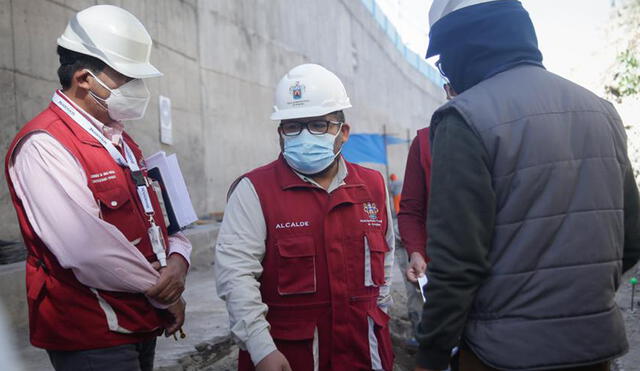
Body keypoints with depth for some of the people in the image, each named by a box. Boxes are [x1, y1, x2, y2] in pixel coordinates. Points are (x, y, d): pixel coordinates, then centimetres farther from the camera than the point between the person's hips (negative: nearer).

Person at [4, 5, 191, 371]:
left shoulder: (122, 141, 12)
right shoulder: (44, 145, -17)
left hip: (142, 325, 9)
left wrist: (178, 259, -9)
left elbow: (162, 214, 13)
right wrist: (165, 294, -14)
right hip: (92, 339, -8)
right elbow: (88, 250, -28)